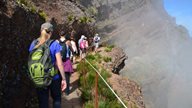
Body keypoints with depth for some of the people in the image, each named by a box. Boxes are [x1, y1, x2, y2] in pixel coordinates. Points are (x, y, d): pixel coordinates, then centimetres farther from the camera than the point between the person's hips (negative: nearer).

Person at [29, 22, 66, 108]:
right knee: (57, 99, 21)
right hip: (54, 78, -3)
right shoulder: (54, 44, -11)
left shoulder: (34, 44, -1)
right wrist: (63, 79, -5)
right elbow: (59, 64, -13)